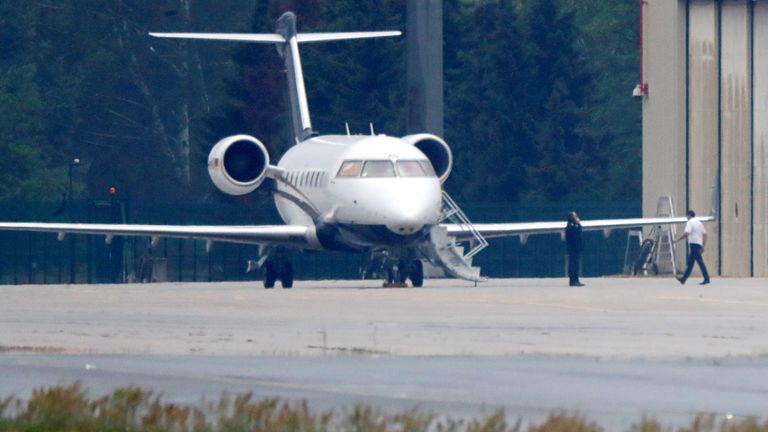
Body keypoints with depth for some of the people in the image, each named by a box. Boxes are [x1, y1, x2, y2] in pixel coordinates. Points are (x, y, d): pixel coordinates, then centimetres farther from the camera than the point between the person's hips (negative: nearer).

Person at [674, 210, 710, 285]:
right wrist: (703, 246, 19)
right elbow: (705, 234, 17)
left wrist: (677, 239, -12)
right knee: (690, 262, 14)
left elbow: (686, 233, -20)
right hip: (699, 244, 9)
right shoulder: (699, 223, 18)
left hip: (693, 244, -9)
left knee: (700, 262, -11)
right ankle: (684, 279, 19)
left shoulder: (690, 223, -7)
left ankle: (706, 278, -15)